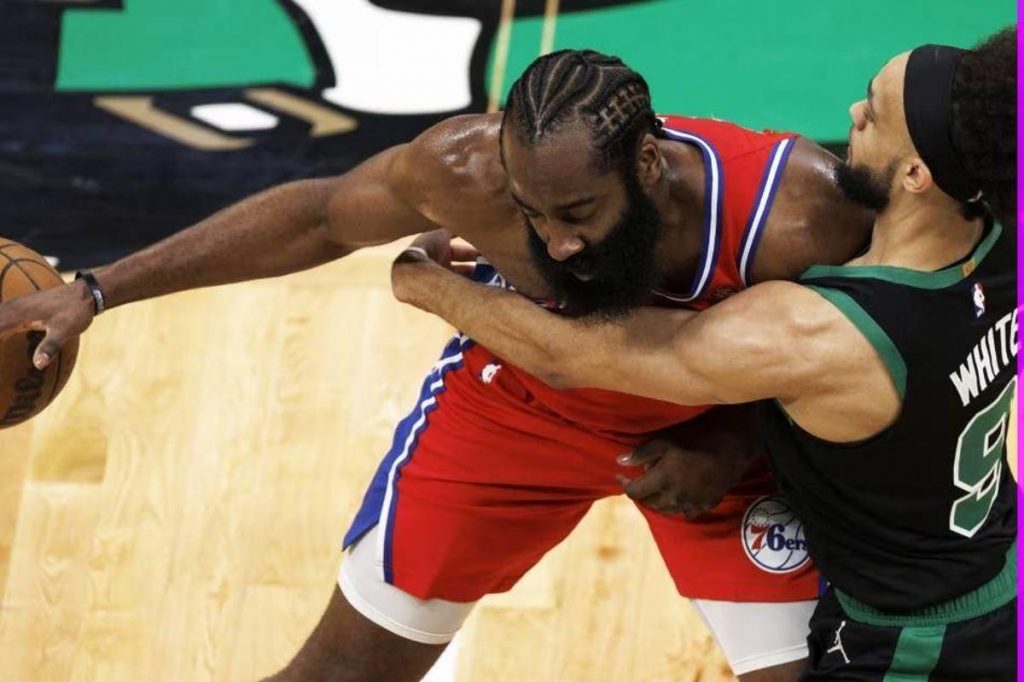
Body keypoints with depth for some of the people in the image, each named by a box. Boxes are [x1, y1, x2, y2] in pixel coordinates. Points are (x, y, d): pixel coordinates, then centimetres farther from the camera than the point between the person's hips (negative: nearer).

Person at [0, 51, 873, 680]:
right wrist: (96, 291, -14)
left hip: (718, 431, 0)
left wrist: (737, 450, -27)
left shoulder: (795, 216, -39)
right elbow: (321, 216, -14)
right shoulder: (470, 168, -35)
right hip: (516, 401, 0)